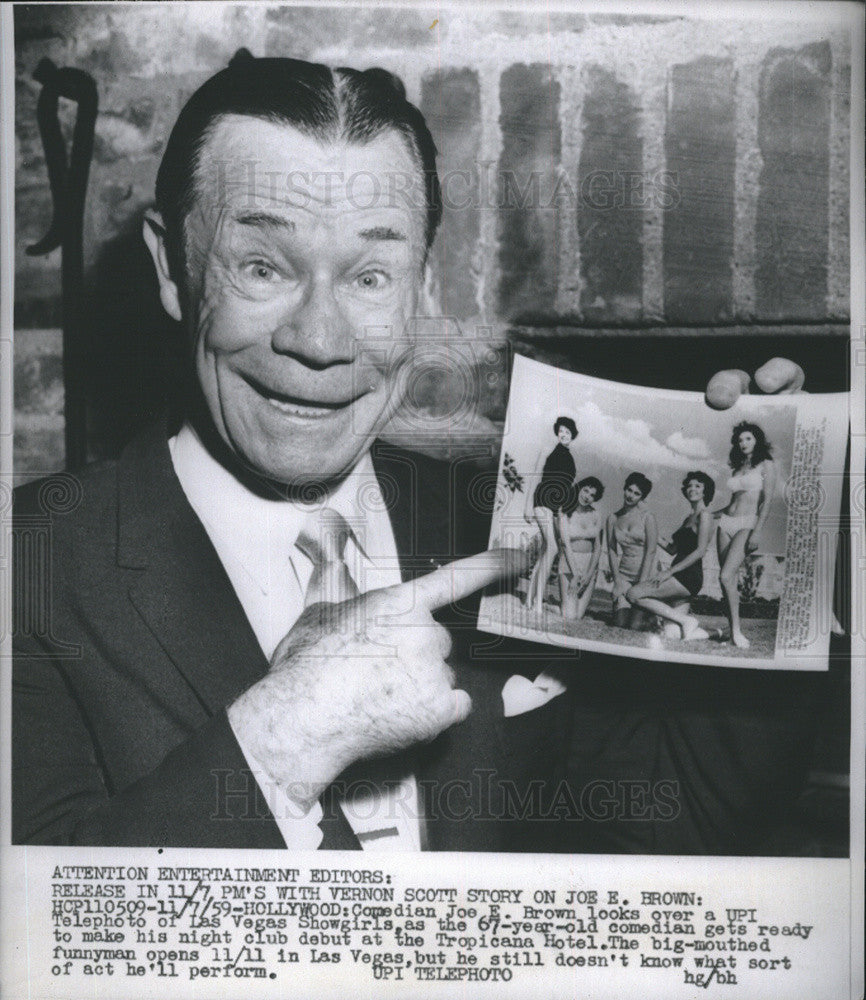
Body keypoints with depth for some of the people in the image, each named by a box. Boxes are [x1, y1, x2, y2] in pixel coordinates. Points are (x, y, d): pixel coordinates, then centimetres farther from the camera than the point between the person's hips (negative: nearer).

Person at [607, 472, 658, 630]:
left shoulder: (648, 517, -6)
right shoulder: (613, 518, 7)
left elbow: (651, 551, -10)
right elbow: (611, 550, 4)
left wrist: (641, 584, -15)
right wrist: (617, 579, -8)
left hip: (647, 574, -3)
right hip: (624, 575, 3)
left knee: (635, 624, -12)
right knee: (620, 622, -9)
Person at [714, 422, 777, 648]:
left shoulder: (766, 465, 1)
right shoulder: (737, 468, 18)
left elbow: (767, 501, -7)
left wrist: (757, 533, -16)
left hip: (747, 524, -6)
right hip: (727, 522, 6)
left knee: (726, 577, -21)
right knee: (730, 580, 0)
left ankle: (736, 631, -16)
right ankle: (733, 629, 3)